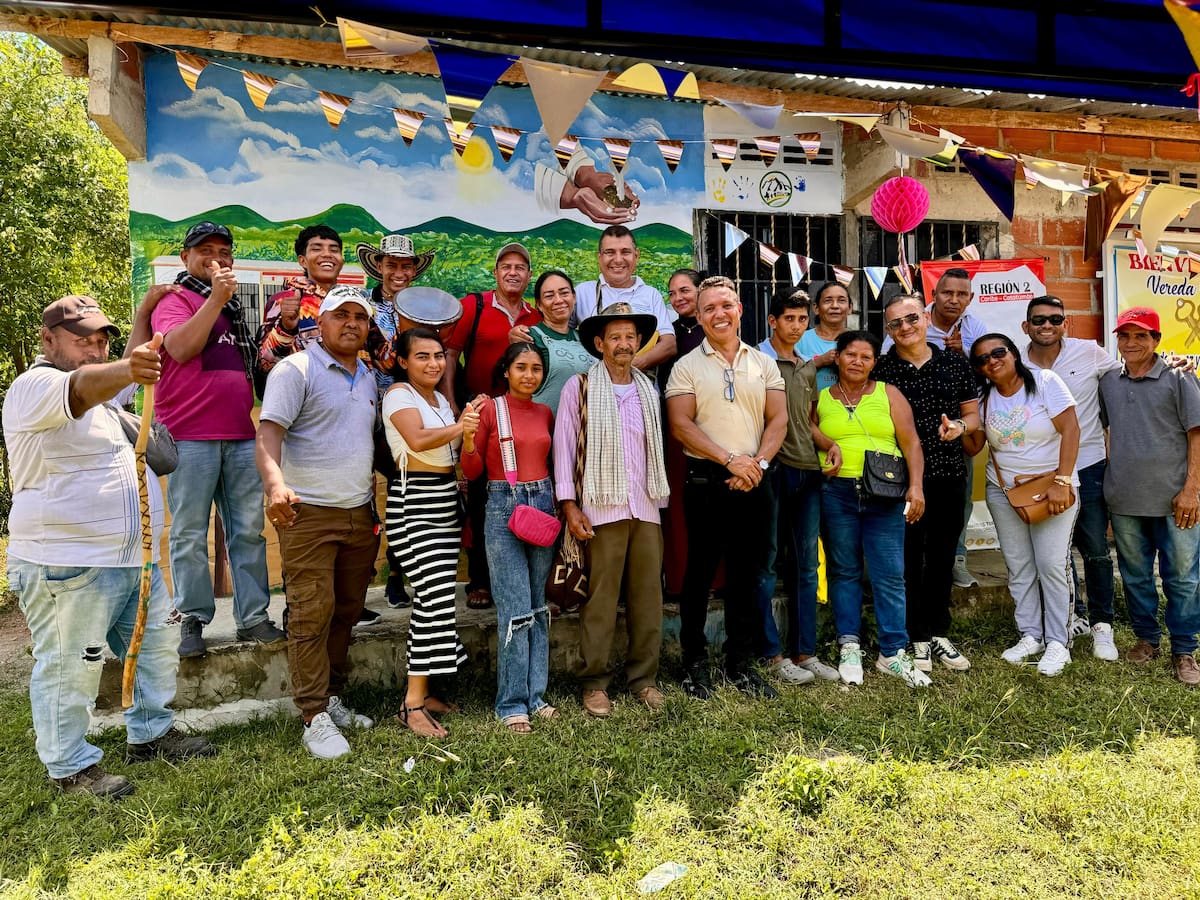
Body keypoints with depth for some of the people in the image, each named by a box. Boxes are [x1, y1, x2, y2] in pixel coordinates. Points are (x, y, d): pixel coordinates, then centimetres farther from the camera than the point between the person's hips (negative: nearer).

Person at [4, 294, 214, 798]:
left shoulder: (104, 393, 18)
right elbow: (78, 388, -33)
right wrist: (126, 371, -54)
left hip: (135, 557, 9)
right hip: (67, 566, -9)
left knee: (156, 647, 16)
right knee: (69, 668, 2)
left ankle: (150, 733, 31)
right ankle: (70, 767, 17)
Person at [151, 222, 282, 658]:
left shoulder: (234, 307, 23)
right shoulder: (175, 299, 4)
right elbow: (179, 348, -15)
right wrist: (216, 298, -16)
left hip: (241, 435, 6)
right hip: (191, 437, -6)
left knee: (248, 531, 4)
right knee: (190, 535, -1)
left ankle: (253, 617, 10)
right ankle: (192, 621, 9)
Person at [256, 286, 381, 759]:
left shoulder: (370, 377, 16)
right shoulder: (295, 370, -5)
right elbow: (268, 433, -16)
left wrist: (377, 505, 18)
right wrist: (275, 484, -34)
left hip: (360, 512, 7)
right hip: (308, 512, -6)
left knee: (346, 612, 12)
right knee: (312, 614, -5)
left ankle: (334, 699, 25)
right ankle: (315, 718, 2)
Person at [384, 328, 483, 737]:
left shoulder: (440, 399, 18)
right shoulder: (399, 393, -6)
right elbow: (418, 440, -25)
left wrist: (468, 424, 2)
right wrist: (459, 428, -39)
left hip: (445, 498, 8)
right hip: (414, 503, -8)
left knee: (433, 600, 9)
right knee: (436, 597, -14)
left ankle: (423, 690, 19)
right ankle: (413, 705, -5)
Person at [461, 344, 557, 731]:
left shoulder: (545, 413, 11)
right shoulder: (490, 410, -2)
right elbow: (472, 471, -3)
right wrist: (467, 439, -18)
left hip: (544, 503, 5)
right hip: (504, 507, -5)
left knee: (539, 608, 10)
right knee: (515, 611, -6)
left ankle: (536, 695, 21)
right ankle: (512, 704, 7)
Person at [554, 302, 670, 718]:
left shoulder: (648, 390, 15)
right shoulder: (579, 387, 2)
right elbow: (563, 445, -1)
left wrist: (660, 497, 14)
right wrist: (569, 505, -8)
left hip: (646, 507, 4)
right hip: (602, 508, -4)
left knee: (648, 594, 6)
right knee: (600, 598, -1)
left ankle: (644, 677, 19)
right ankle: (595, 682, 12)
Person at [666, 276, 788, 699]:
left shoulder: (764, 364, 12)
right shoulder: (687, 366, 2)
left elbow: (778, 419, 6)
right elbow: (681, 424, -8)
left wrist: (758, 462, -10)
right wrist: (731, 460, -14)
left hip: (753, 482, 3)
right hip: (705, 480, -3)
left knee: (746, 575, 10)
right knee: (700, 573, 4)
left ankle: (741, 664, 22)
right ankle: (695, 664, 17)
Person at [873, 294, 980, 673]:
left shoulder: (955, 364, 6)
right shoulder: (879, 369, -2)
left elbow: (973, 413, 12)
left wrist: (960, 426, -9)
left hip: (949, 475, 3)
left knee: (942, 557, 12)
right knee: (907, 558, 3)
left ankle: (939, 633, 26)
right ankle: (916, 638, 17)